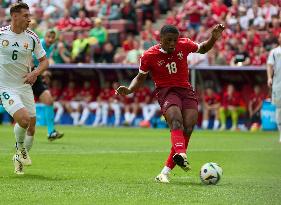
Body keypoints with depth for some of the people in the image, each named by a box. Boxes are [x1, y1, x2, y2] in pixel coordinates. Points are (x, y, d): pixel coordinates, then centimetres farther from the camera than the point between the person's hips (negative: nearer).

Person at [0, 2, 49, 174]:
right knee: (23, 119, -24)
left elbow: (44, 61, 7)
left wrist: (35, 73, -12)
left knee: (31, 127, 5)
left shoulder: (32, 38, -1)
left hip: (25, 87, 4)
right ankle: (20, 146, 6)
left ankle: (20, 157, 30)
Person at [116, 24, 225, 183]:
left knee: (188, 128, -15)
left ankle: (165, 172, -12)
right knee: (176, 121, -32)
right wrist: (129, 90, -10)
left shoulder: (184, 45, 1)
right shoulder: (149, 56, -5)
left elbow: (203, 49, 20)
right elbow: (141, 78, 8)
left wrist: (214, 38, 1)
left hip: (186, 90, 3)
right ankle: (181, 154, -61)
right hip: (166, 91, -3)